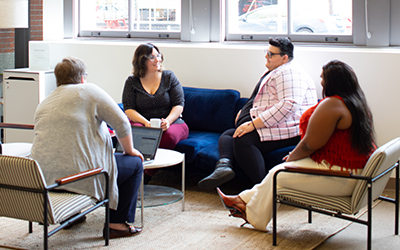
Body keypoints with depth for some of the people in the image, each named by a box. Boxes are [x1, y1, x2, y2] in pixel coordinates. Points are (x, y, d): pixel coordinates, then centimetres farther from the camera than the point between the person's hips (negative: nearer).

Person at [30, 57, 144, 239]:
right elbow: (121, 123, -4)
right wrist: (130, 150, 12)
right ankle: (117, 223, 10)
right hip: (79, 175, -7)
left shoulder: (44, 103, 17)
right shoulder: (89, 91, -2)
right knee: (135, 163, 12)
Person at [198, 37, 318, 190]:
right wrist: (244, 112, 14)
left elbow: (289, 105, -27)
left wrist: (253, 124, -26)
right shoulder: (273, 72, 24)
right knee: (227, 135, 3)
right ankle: (224, 165, -27)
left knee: (243, 140, -31)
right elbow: (257, 101, 36)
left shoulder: (288, 73, -12)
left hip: (288, 129, -12)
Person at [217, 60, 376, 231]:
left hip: (339, 181, -10)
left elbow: (310, 144, -20)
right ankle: (244, 200, 28)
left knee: (278, 174, 6)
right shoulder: (359, 104, 11)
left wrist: (291, 158, 0)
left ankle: (254, 217, 26)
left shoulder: (332, 105, -21)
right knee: (282, 170, 18)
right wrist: (295, 155, 15)